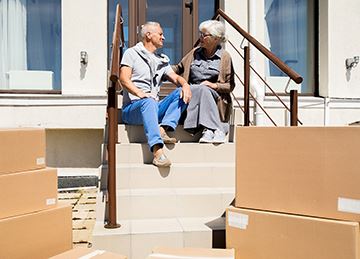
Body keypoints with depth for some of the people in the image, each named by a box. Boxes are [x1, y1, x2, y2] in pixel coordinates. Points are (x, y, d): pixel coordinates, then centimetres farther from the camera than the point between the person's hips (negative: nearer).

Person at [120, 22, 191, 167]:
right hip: (132, 108, -5)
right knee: (149, 102, -38)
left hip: (154, 109, 6)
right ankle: (157, 152, -51)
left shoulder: (162, 61, 27)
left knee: (181, 93, -13)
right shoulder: (132, 53, 9)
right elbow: (124, 79, -6)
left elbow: (175, 78, 14)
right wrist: (140, 93, -24)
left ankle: (163, 129, -31)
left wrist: (185, 84, -11)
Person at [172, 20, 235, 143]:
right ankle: (216, 130, -42)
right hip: (191, 94, 3)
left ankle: (208, 130, -42)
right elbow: (179, 68, 24)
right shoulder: (195, 52, 14)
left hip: (215, 97, -2)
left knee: (204, 90, -34)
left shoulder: (225, 57, 3)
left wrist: (214, 85, -14)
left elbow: (230, 86, 3)